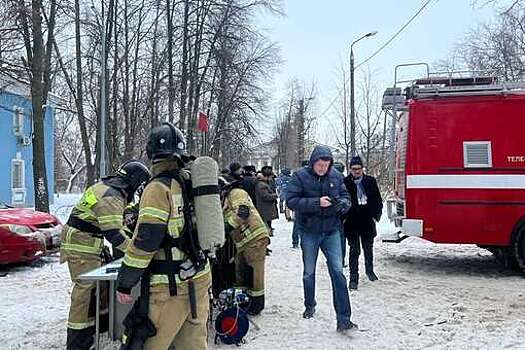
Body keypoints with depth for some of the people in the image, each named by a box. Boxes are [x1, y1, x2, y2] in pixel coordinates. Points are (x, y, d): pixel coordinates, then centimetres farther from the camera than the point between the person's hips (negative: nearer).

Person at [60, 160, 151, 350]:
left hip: (93, 244, 11)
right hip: (81, 246, -11)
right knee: (86, 290, -10)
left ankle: (103, 321, 33)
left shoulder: (114, 191, 10)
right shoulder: (110, 197, -24)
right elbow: (113, 234, -28)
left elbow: (117, 222, 19)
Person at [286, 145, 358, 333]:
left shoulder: (335, 177, 0)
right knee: (309, 272, 14)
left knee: (338, 272, -6)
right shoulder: (300, 176, -8)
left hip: (331, 231, 1)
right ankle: (310, 306, 37)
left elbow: (346, 198, 8)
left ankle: (343, 319, -5)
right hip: (309, 232, -1)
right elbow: (291, 201, -15)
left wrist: (342, 203, -16)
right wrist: (317, 203, -24)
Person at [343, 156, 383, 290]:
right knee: (354, 251, 1)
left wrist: (376, 216, 3)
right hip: (351, 223, -3)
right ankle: (353, 278, 8)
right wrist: (343, 218, -6)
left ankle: (369, 270, 39)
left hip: (368, 222, 3)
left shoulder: (371, 181, 2)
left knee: (369, 249, 18)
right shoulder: (345, 183, -5)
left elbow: (378, 200, 9)